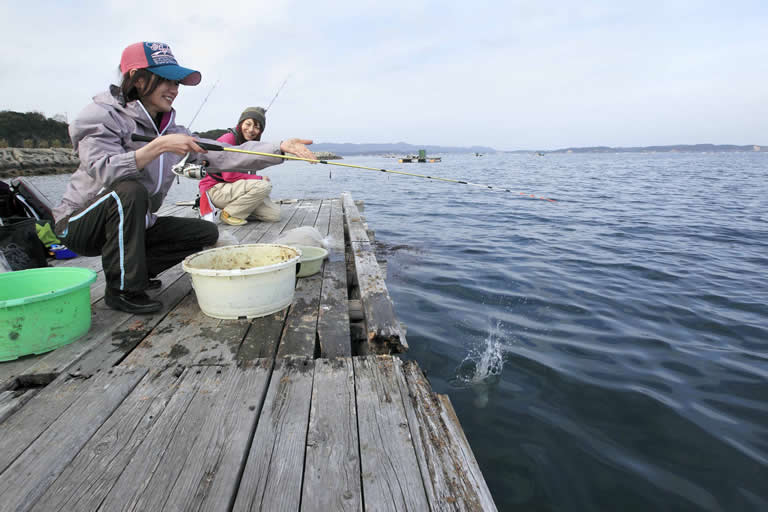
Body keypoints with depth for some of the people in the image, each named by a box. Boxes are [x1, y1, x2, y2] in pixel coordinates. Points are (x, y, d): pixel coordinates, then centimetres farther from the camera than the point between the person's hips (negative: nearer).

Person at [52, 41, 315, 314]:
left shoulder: (171, 131, 1)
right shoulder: (102, 116, -14)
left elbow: (221, 155, -13)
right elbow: (103, 171, -31)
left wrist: (280, 148, -24)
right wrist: (158, 146, -37)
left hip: (134, 225, 6)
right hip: (80, 223, -6)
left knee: (206, 233, -4)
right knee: (130, 190, -35)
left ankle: (139, 271, 7)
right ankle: (121, 288, -20)